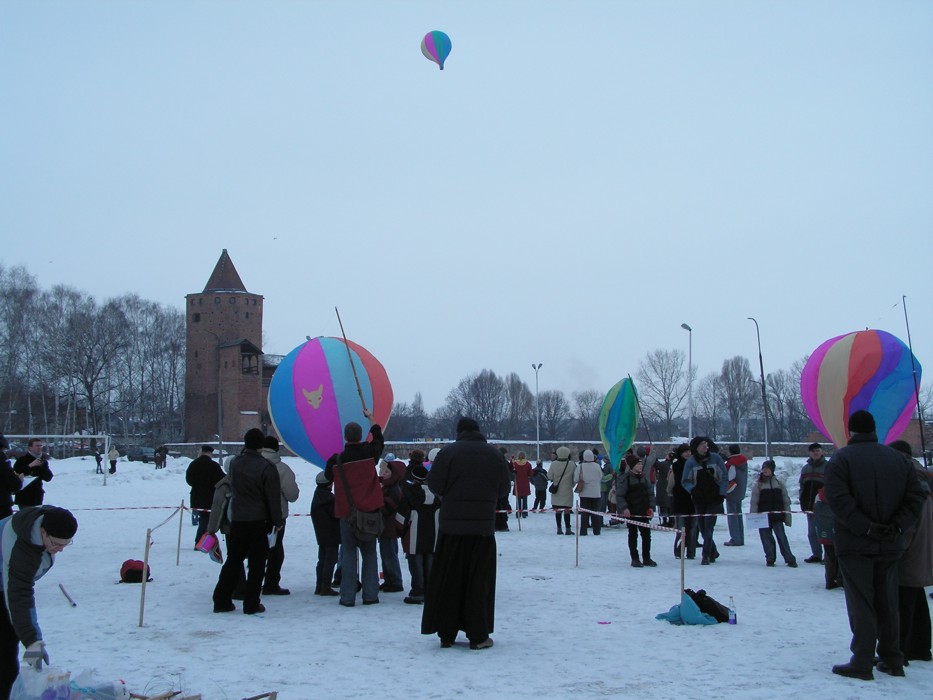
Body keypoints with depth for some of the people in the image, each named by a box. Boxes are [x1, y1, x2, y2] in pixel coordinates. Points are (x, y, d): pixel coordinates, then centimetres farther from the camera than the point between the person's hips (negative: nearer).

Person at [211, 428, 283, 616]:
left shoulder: (235, 463, 3)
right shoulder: (266, 467, -13)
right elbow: (274, 497, -10)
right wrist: (278, 521, -2)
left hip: (237, 520, 5)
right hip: (259, 521, -5)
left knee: (233, 560, 13)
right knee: (257, 563, 3)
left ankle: (222, 600, 12)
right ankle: (251, 604, 3)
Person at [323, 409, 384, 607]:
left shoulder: (336, 461, -8)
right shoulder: (369, 453, -5)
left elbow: (328, 477, 12)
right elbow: (379, 439, 16)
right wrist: (371, 418, 28)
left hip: (347, 513, -1)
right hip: (370, 511, 1)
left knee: (349, 553, 4)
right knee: (369, 553, 9)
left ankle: (347, 596, 1)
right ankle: (370, 595, 8)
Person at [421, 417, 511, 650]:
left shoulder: (448, 453, -6)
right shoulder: (494, 455, 2)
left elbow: (434, 485, -6)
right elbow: (504, 489, 8)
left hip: (452, 525, -1)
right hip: (483, 526, 1)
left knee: (448, 578, 7)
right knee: (479, 580, 6)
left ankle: (446, 633, 9)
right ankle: (478, 635, 6)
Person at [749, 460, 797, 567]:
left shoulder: (779, 483, 6)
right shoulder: (758, 485, 4)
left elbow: (786, 501, 9)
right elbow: (754, 502, 3)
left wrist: (788, 517, 5)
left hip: (777, 517, 0)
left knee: (782, 537, -5)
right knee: (767, 538, 2)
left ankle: (790, 559, -2)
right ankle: (770, 559, 12)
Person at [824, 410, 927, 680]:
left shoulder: (842, 458, -8)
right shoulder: (897, 458, 6)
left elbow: (838, 498, -20)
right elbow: (916, 495, 0)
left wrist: (864, 527, -17)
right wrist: (897, 526, -4)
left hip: (855, 545, -4)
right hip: (890, 546, 4)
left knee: (861, 605, 0)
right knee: (887, 604, 14)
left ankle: (861, 663, 0)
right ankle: (892, 660, 20)